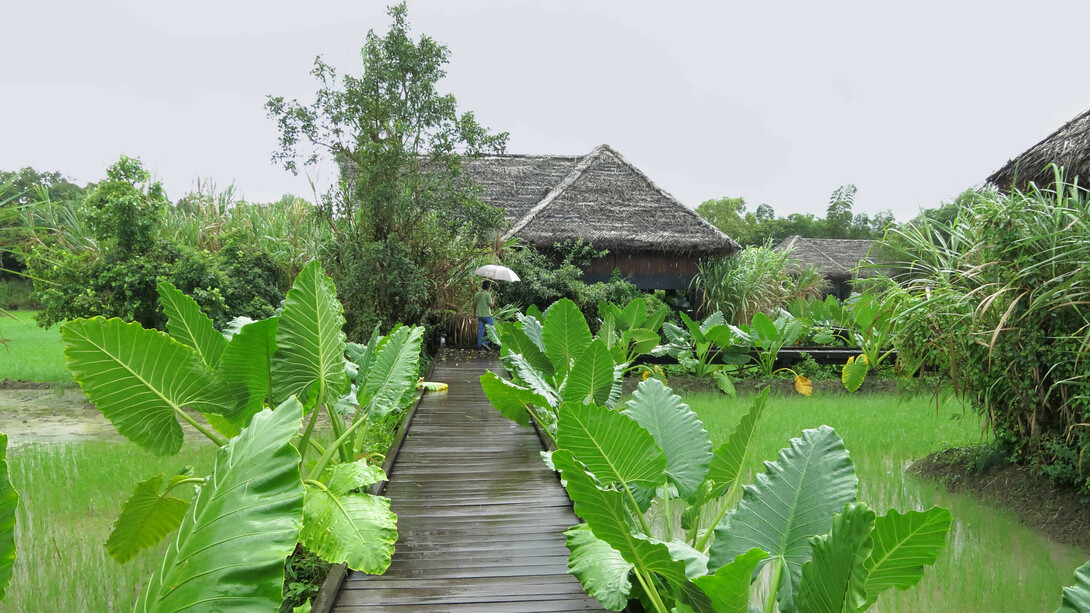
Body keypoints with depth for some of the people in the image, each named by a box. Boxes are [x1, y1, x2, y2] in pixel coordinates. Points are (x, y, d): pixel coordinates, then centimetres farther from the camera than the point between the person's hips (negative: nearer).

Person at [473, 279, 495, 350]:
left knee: (480, 331, 8)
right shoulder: (487, 294, -14)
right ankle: (486, 342, -4)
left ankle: (480, 346, 8)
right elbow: (491, 305, -15)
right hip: (487, 315, -6)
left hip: (479, 315, 6)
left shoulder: (477, 294, 6)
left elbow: (474, 305, 13)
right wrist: (493, 300, 4)